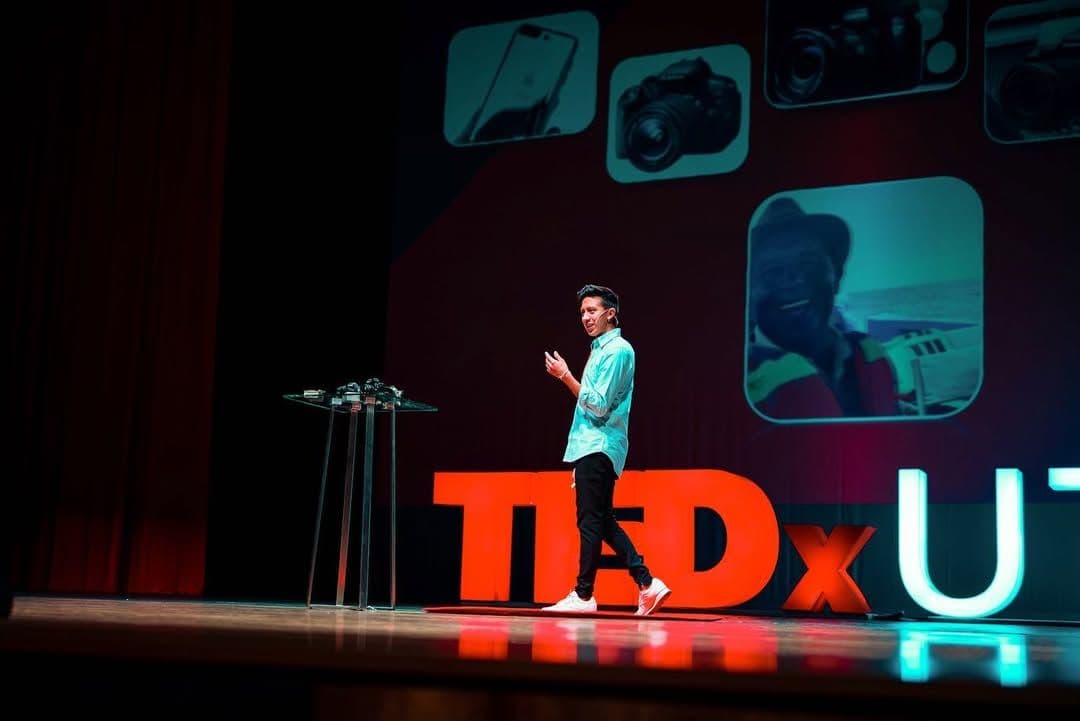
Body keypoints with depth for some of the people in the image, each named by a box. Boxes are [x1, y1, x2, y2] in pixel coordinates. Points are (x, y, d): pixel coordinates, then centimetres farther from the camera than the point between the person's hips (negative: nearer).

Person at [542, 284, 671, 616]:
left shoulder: (617, 350, -9)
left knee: (591, 521, -6)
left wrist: (565, 376, -14)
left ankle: (583, 595, -2)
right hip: (592, 448, 10)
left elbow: (599, 405, -16)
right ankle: (646, 584, 9)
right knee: (602, 521, 10)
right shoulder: (600, 350, 20)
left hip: (599, 448, -10)